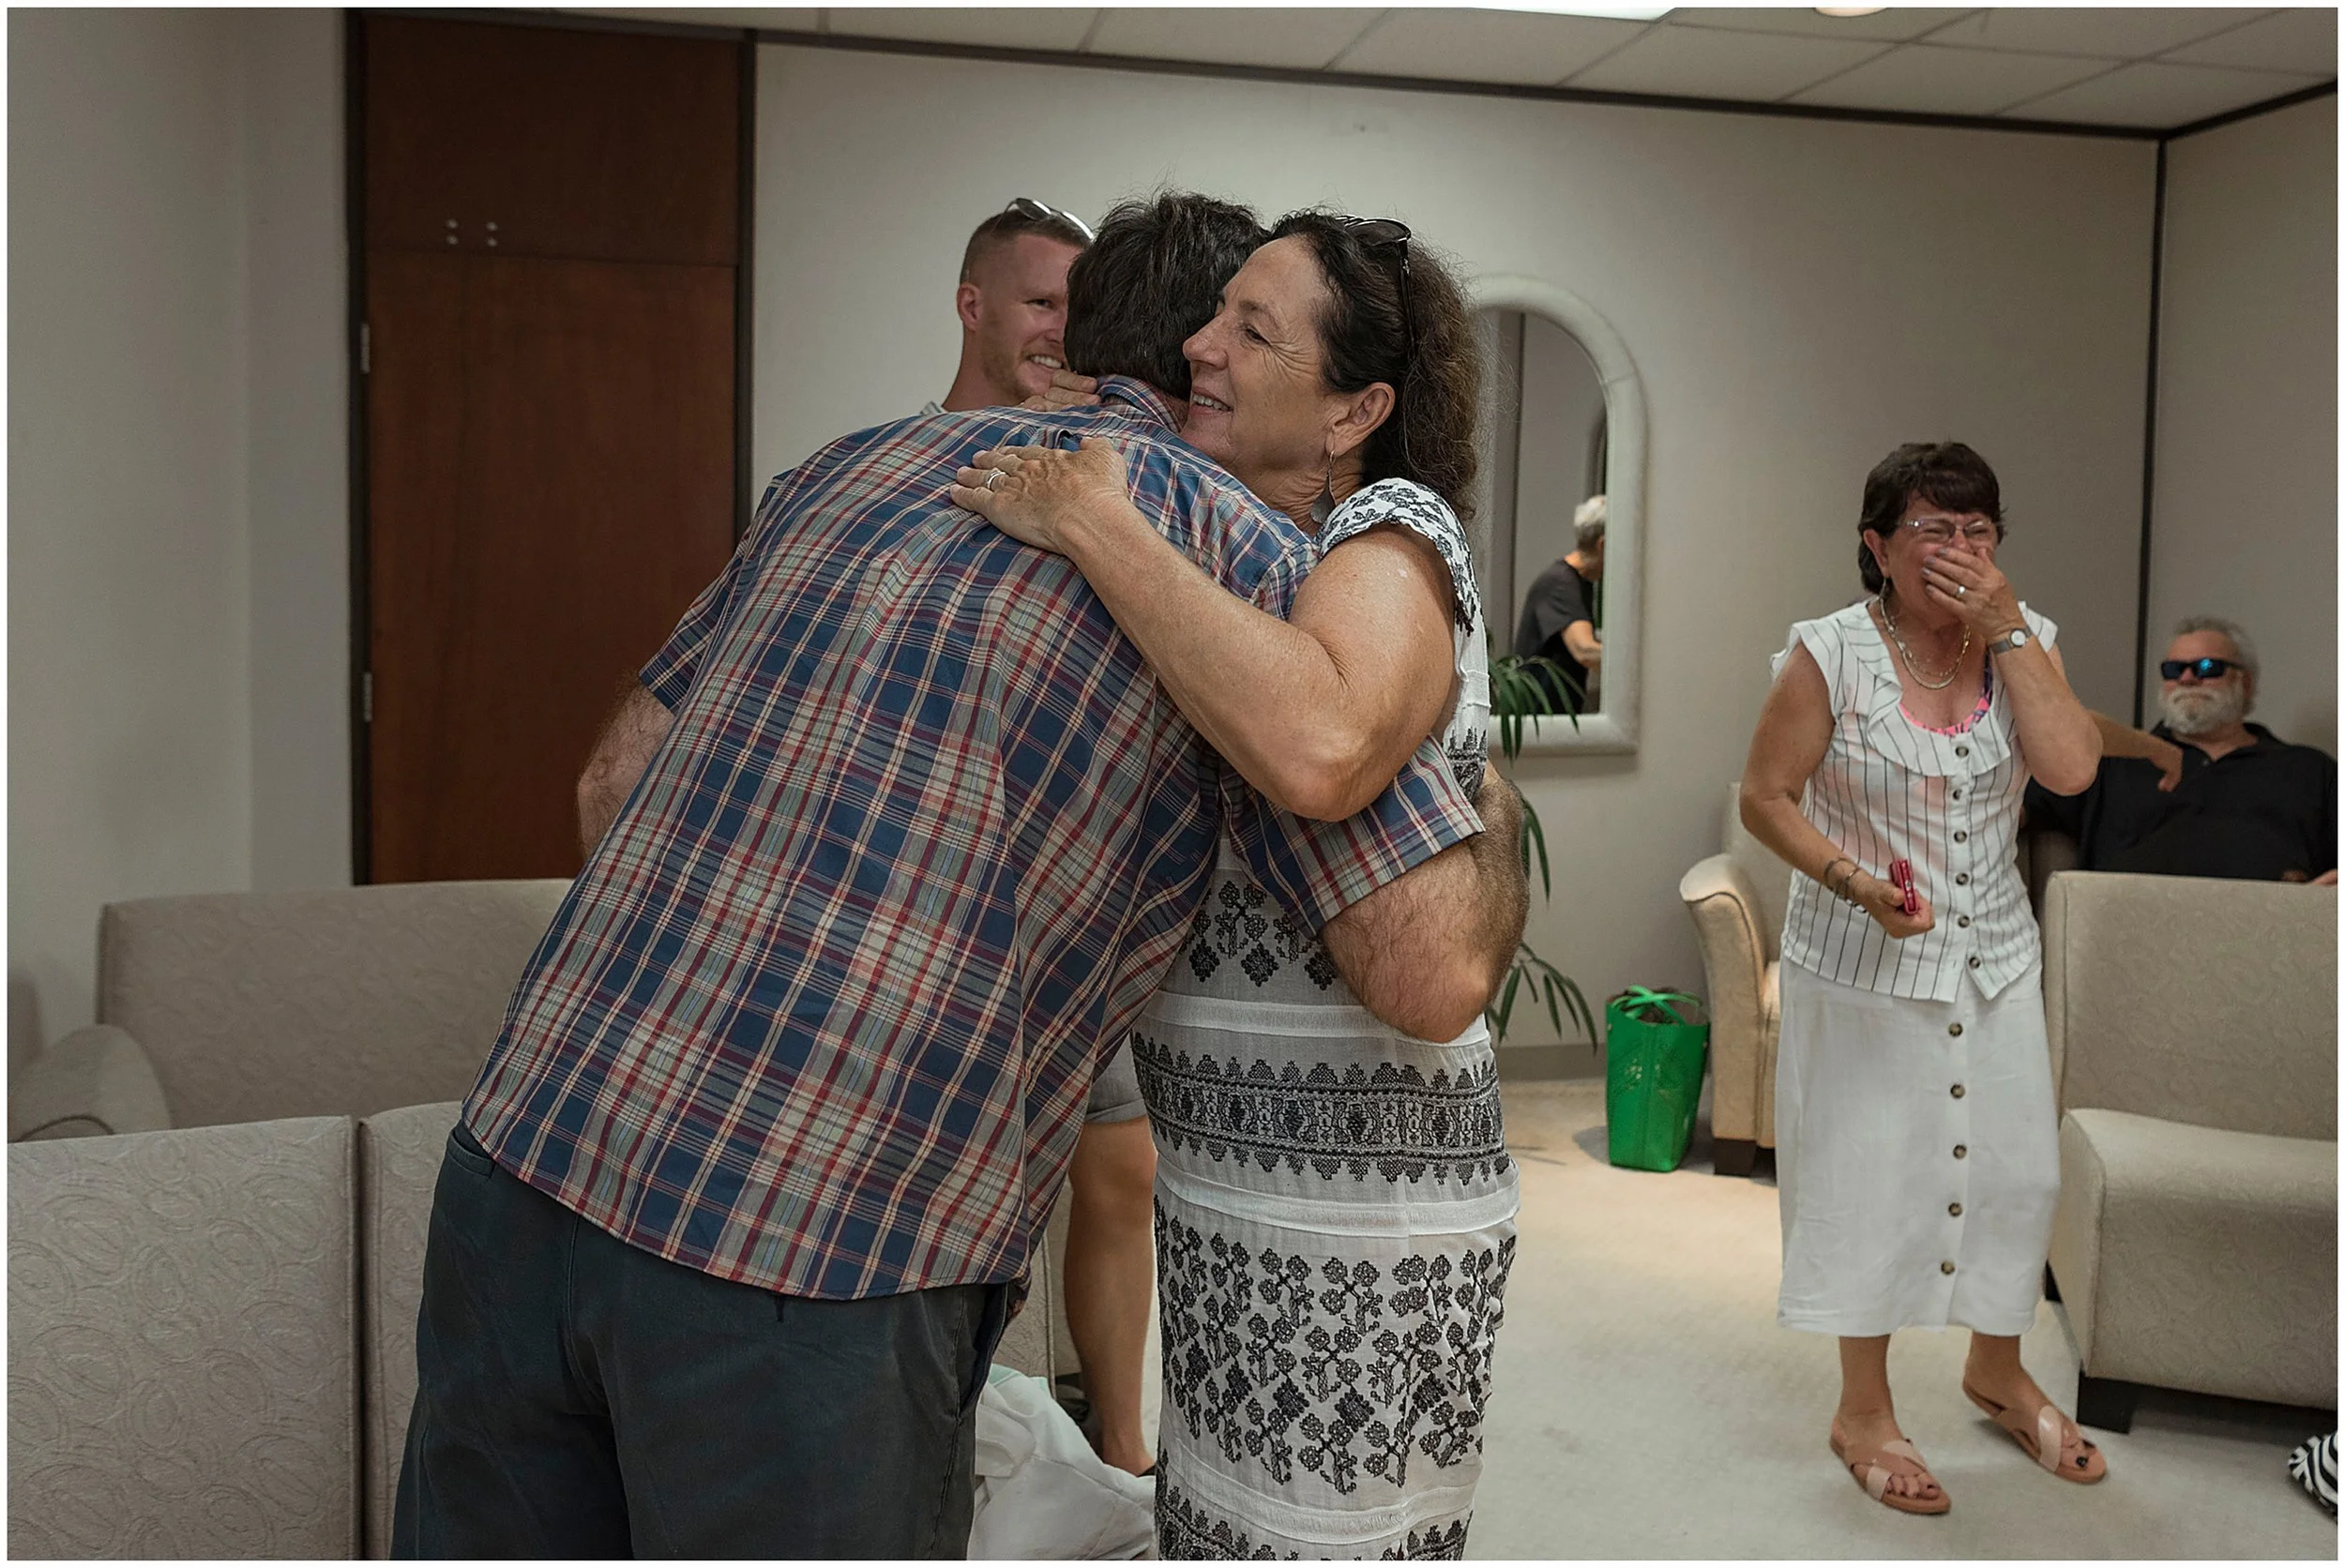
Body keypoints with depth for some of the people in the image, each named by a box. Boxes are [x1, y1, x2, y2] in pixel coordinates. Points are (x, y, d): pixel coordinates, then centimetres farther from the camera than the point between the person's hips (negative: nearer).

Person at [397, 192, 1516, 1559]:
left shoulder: (861, 459, 15)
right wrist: (1500, 820, 12)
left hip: (525, 1153, 6)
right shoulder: (1249, 553, -1)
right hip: (819, 1265, -6)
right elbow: (1434, 975, -8)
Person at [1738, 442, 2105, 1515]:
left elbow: (2071, 770, -17)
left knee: (2016, 1166, 15)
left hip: (1995, 962, 5)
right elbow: (1765, 797, -11)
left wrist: (2008, 635, -20)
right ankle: (1863, 1410, 25)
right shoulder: (1833, 654, -14)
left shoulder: (2024, 640, -2)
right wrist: (1856, 882, -24)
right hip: (1864, 967, -4)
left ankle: (1996, 1369, 41)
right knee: (1868, 1176, 6)